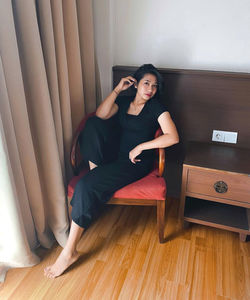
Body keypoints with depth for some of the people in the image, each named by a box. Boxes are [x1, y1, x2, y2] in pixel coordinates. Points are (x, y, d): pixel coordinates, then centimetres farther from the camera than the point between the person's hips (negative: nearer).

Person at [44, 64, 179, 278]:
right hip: (116, 156, 6)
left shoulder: (156, 108, -1)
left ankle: (70, 252, -13)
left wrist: (140, 147, -16)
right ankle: (95, 171, -13)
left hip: (138, 162, -6)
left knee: (86, 185, -25)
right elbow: (101, 115, -4)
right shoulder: (123, 102, 14)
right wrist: (117, 89, -6)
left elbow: (173, 137, -15)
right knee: (94, 124, -14)